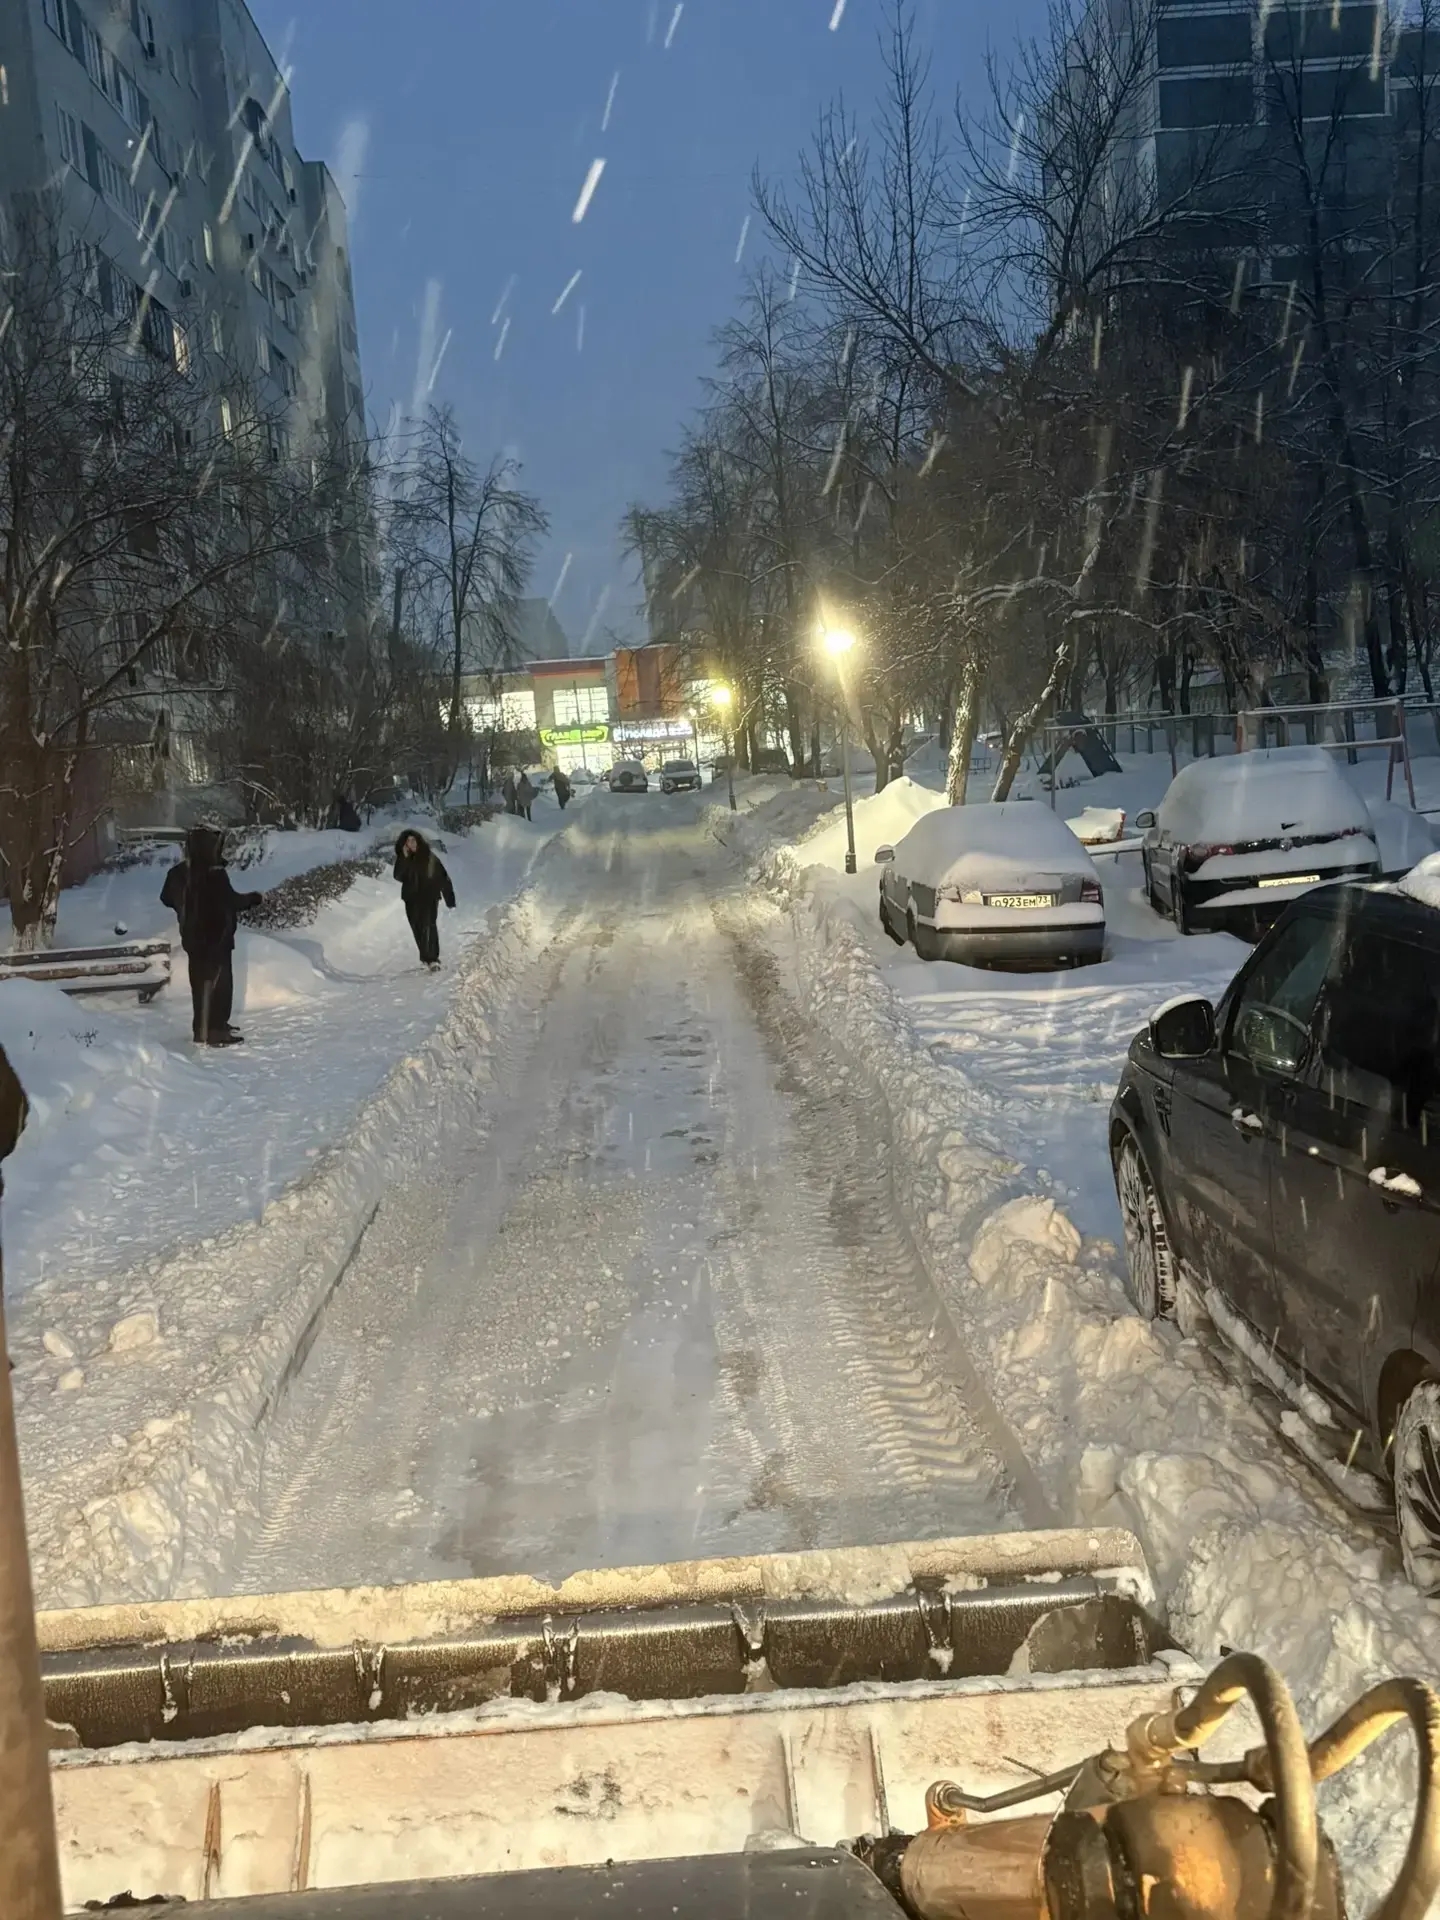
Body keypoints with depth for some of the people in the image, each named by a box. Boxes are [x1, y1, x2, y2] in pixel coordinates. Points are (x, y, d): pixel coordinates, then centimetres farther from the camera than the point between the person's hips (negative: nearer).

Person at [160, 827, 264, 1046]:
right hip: (215, 937, -9)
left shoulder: (179, 871, 3)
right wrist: (256, 898, -7)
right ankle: (211, 1032, 0)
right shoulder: (214, 875, -23)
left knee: (201, 981, 19)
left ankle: (205, 1026, 31)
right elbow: (232, 901, -23)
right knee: (219, 982, -1)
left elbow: (166, 898, 13)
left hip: (192, 936, 9)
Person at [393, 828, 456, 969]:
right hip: (412, 899, 4)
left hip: (429, 897, -4)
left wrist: (449, 897, -3)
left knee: (429, 925, -18)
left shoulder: (429, 856, -3)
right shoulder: (403, 859, 4)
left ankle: (433, 958, -25)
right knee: (417, 928, 9)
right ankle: (427, 958, 22)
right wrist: (405, 859, -20)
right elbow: (398, 876, -10)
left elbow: (443, 877, -1)